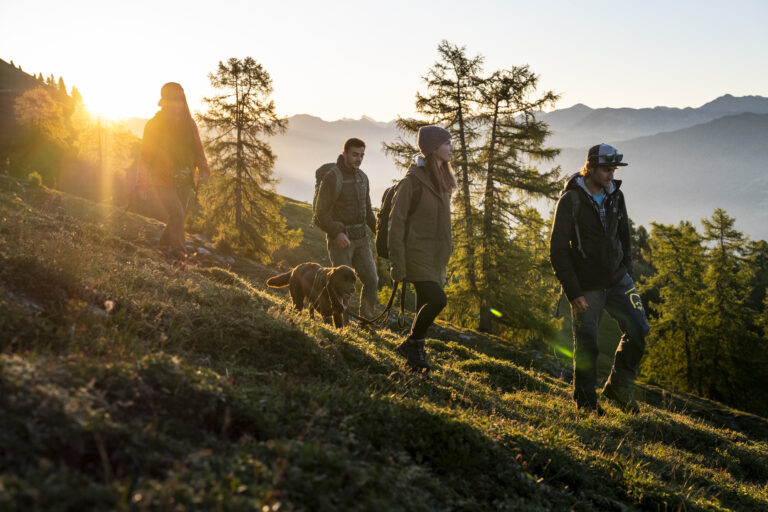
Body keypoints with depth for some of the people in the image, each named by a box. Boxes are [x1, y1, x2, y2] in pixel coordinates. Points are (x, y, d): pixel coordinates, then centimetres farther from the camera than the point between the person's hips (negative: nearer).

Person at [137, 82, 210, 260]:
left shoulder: (189, 124, 6)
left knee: (179, 216, 9)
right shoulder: (153, 125, -6)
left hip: (184, 182, 5)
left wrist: (203, 169, -5)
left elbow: (197, 149, 12)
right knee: (176, 214, -18)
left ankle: (165, 243, 35)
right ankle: (178, 250, -2)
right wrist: (143, 184, -4)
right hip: (162, 181, -5)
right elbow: (145, 155, -3)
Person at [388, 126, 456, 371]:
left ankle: (414, 353, 19)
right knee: (437, 299, -19)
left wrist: (445, 254, 19)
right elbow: (396, 222, -12)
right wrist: (397, 263, -15)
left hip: (435, 258, 8)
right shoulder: (412, 181, -12)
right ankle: (412, 344, -1)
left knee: (425, 307, 8)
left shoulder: (442, 180, 13)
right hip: (417, 255, -8)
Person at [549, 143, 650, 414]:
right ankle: (585, 401, 17)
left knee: (638, 330, -6)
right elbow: (557, 250, -13)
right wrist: (573, 291, -16)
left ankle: (619, 386, 11)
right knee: (586, 346, 0)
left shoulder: (616, 196, 4)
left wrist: (626, 270, 8)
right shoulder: (570, 200, -13)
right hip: (586, 287, -5)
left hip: (617, 280, 5)